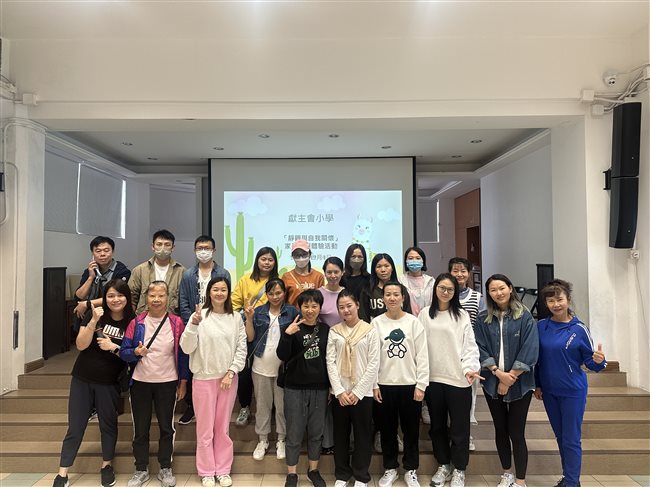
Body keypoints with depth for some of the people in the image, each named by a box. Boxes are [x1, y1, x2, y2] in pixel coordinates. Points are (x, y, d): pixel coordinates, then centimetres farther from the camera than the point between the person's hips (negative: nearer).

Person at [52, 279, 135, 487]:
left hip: (109, 383, 0)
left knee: (108, 424, 12)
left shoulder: (131, 322, -8)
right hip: (82, 379, 0)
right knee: (75, 427, 7)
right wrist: (94, 321, -25)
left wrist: (113, 347, -20)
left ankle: (107, 466, 31)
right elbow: (81, 345, -12)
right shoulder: (95, 313, -7)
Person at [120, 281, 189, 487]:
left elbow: (183, 354, -1)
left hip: (167, 383, -1)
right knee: (140, 428, 11)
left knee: (167, 427, 9)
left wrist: (183, 381, 0)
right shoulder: (136, 322, -3)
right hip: (140, 382, 1)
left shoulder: (177, 323, -6)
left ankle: (165, 468, 27)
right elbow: (123, 352, -2)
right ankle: (141, 469, 29)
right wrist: (136, 352, -24)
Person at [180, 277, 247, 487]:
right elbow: (186, 348, -11)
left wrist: (230, 373, -6)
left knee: (223, 427, 13)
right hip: (204, 378, -2)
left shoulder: (236, 318, 1)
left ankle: (223, 470, 27)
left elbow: (242, 349, 2)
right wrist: (193, 325, -25)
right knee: (205, 428, 8)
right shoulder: (199, 315, -8)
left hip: (228, 378, 2)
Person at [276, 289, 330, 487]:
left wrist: (331, 386, 9)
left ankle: (313, 470, 31)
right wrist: (287, 335, -28)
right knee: (294, 433, 6)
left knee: (316, 432, 13)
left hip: (320, 388, 2)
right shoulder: (292, 328, -5)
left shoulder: (326, 329, 2)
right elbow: (282, 356, -13)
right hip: (295, 388, -2)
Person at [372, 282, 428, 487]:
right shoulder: (376, 323, -1)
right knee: (387, 429, 12)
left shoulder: (414, 322, -2)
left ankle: (411, 470, 27)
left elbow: (422, 356, -2)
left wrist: (421, 385, -7)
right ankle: (390, 468, 29)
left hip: (410, 384, 0)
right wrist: (374, 385, -3)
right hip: (384, 384, 1)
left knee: (411, 430, 10)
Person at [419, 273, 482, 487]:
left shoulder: (462, 315, 0)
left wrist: (470, 368, -20)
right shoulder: (425, 314, 4)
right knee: (437, 425, 15)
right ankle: (443, 465, 33)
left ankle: (459, 470, 25)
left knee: (459, 427, 6)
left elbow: (470, 345, -4)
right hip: (433, 378, 2)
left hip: (458, 379, -2)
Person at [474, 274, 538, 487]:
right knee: (500, 430, 14)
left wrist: (510, 378, -13)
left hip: (519, 383, -3)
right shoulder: (483, 319, 2)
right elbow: (480, 349, -1)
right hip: (492, 382, 3)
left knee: (516, 433, 1)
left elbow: (529, 350, -10)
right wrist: (498, 372, -14)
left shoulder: (524, 316, -5)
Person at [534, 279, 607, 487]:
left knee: (571, 439, 2)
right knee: (560, 437, 17)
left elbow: (589, 361, -7)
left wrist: (599, 361, -28)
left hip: (573, 391, -4)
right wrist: (537, 385, 6)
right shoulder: (541, 326, -2)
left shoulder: (579, 329, -10)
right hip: (549, 391, 4)